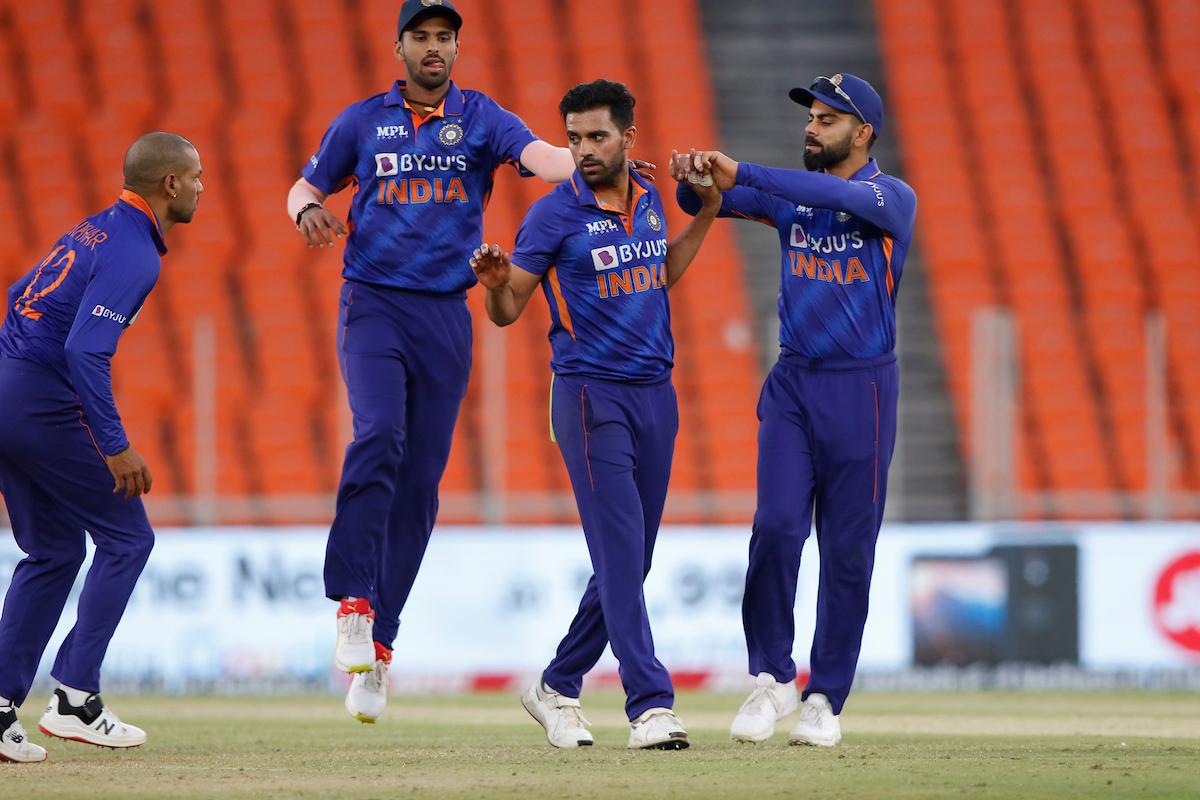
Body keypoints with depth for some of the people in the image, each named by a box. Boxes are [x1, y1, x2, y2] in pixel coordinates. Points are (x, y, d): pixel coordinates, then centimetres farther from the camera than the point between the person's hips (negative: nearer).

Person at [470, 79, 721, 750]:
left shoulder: (649, 201, 10)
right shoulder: (555, 215, -7)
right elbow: (509, 311, -5)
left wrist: (707, 214, 21)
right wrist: (496, 283, -27)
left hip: (656, 393, 6)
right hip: (591, 394, -6)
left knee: (630, 562, 9)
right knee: (620, 553, -13)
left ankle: (559, 688, 22)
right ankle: (650, 706, -17)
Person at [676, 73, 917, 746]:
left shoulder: (893, 199, -5)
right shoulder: (790, 195, 10)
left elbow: (838, 195, -25)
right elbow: (705, 202, 3)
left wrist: (743, 173, -31)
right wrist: (696, 176, -22)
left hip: (862, 389, -3)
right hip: (793, 386, 3)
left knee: (848, 549, 1)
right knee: (776, 527, -11)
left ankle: (826, 701, 9)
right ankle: (773, 678, 1)